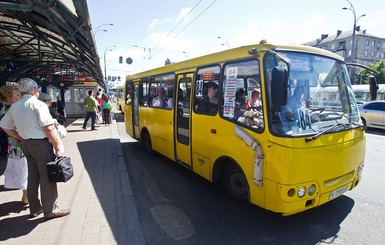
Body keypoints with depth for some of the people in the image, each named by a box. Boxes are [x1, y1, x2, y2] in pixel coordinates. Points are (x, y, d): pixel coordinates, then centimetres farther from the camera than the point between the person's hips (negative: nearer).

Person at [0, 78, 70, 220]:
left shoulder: (14, 107, 8)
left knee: (33, 177, 17)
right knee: (47, 177, 2)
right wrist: (58, 148, -18)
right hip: (41, 144, -7)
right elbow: (49, 129, -21)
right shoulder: (38, 104, -14)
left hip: (26, 145, 8)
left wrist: (22, 138, 16)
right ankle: (50, 210, 12)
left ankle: (35, 208, 29)